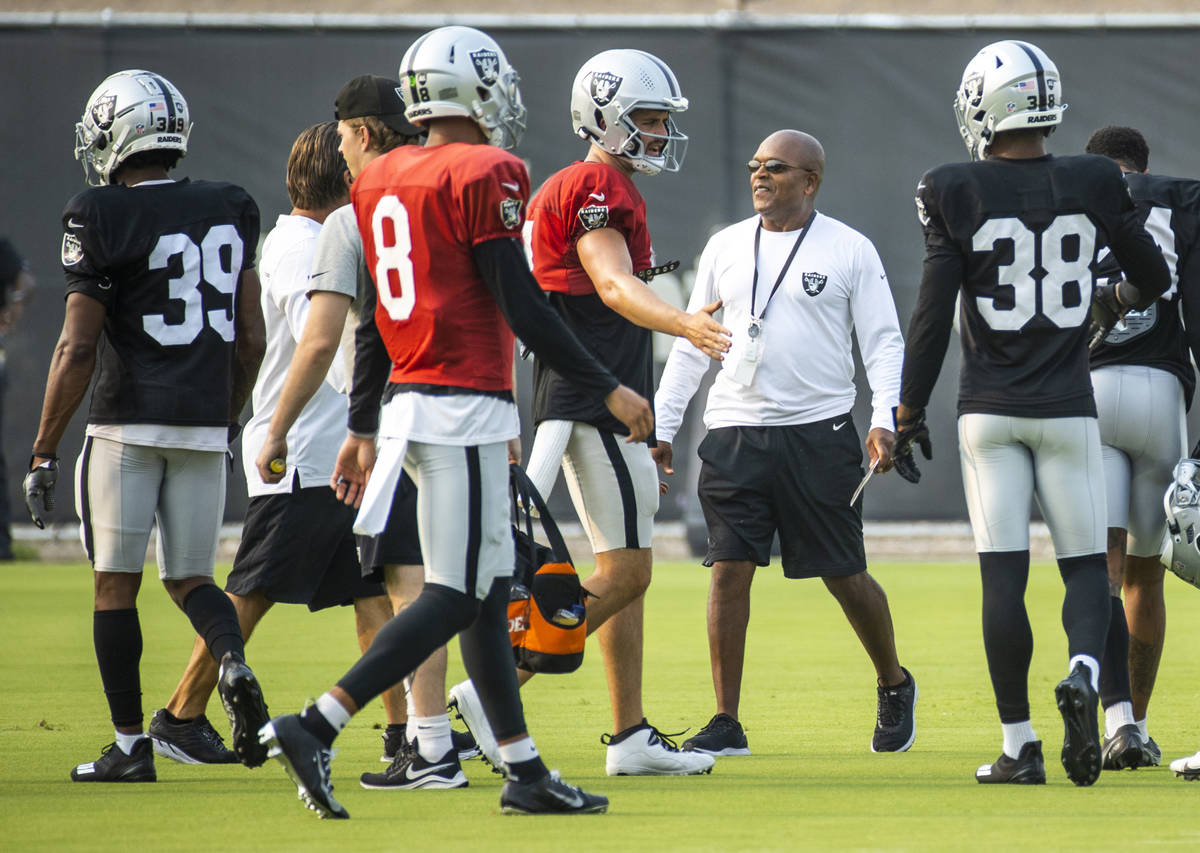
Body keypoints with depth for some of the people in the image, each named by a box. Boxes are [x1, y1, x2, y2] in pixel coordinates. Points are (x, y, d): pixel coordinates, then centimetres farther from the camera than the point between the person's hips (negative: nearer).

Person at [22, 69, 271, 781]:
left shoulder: (102, 219, -9)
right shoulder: (231, 211, 7)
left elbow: (77, 350, -11)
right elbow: (252, 340, 10)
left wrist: (43, 454, -4)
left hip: (127, 424, -5)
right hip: (205, 423, 5)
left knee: (117, 584, 5)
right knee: (190, 578, 14)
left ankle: (131, 746, 5)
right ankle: (234, 663, -16)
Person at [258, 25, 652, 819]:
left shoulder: (380, 181, 12)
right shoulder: (485, 176, -11)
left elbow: (375, 321, 17)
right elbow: (521, 306, -14)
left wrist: (363, 429, 22)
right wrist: (609, 389, -9)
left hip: (407, 401, 9)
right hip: (464, 405, -9)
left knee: (490, 589, 12)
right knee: (457, 596, -7)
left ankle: (525, 771, 14)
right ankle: (316, 727, -16)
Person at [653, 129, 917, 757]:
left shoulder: (850, 251, 1)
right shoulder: (726, 247, 11)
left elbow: (883, 342, 1)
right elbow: (690, 344, 16)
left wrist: (884, 420, -13)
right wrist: (662, 427, 11)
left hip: (819, 432, -3)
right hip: (735, 432, 3)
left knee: (845, 575, 2)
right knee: (729, 570, -4)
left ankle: (894, 684, 27)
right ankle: (726, 722, 0)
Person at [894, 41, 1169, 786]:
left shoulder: (957, 194, -7)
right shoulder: (1093, 185, -1)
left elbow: (934, 315, -6)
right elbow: (1154, 277, 10)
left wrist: (909, 412, 3)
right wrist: (1118, 298, 34)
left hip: (988, 412, -1)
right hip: (1067, 409, 1)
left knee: (1003, 577, 1)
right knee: (1086, 563, 9)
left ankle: (1019, 745, 0)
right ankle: (1084, 674, -21)